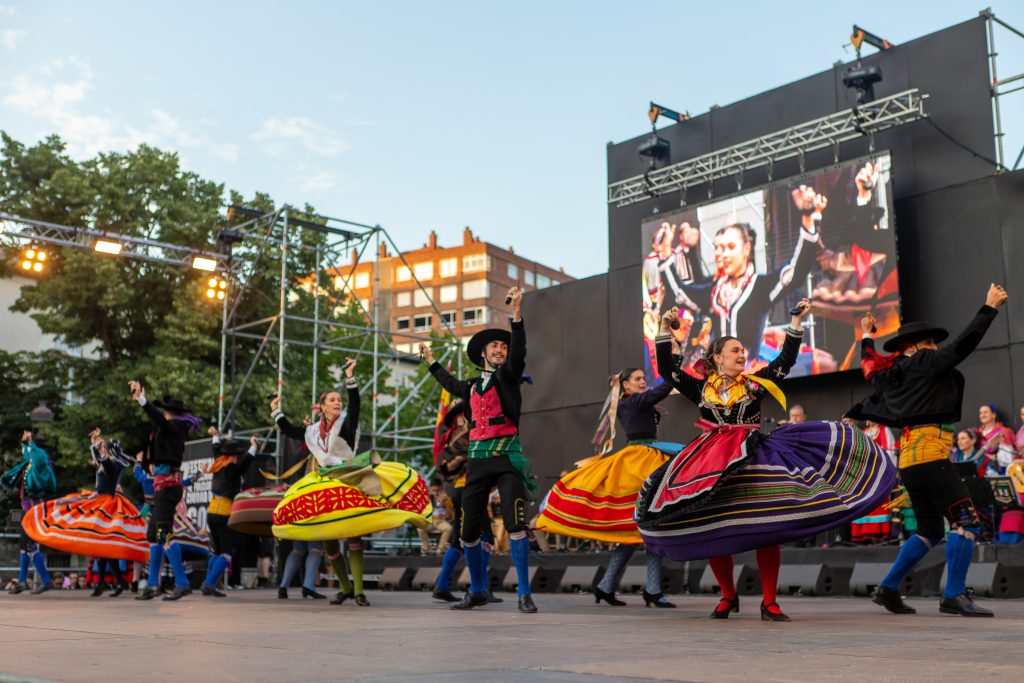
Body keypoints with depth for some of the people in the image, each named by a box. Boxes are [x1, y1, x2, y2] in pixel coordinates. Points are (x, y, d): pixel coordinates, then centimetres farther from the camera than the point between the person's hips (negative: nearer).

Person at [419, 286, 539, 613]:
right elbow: (450, 384, 42)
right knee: (469, 531, 6)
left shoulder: (508, 376, 6)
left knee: (515, 524, -17)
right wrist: (431, 360, 52)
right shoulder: (471, 386, 19)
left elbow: (518, 354, -14)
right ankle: (478, 591, 23)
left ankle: (524, 594, -10)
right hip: (477, 460, 5)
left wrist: (516, 315, -26)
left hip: (507, 457, -5)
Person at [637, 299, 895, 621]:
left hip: (753, 460, 0)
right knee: (711, 531, -2)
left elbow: (786, 359, 8)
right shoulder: (701, 386, 9)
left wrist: (796, 322, 4)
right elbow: (667, 369, 8)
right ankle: (728, 597, 16)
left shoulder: (755, 382, 10)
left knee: (766, 526, -8)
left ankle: (769, 603, 0)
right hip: (711, 463, 0)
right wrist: (665, 330, 2)